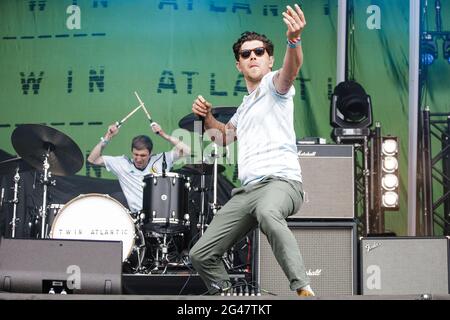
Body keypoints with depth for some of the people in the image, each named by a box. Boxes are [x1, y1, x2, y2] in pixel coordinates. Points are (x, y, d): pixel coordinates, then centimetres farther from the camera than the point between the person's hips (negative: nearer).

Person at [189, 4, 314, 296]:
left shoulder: (273, 84, 4)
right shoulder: (246, 105, 27)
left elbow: (290, 70, -22)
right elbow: (225, 135, 45)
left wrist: (294, 40, -44)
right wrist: (207, 116, 24)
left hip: (280, 181, -8)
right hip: (246, 190, 8)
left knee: (267, 212, -44)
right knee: (201, 255, 4)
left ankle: (304, 290, -46)